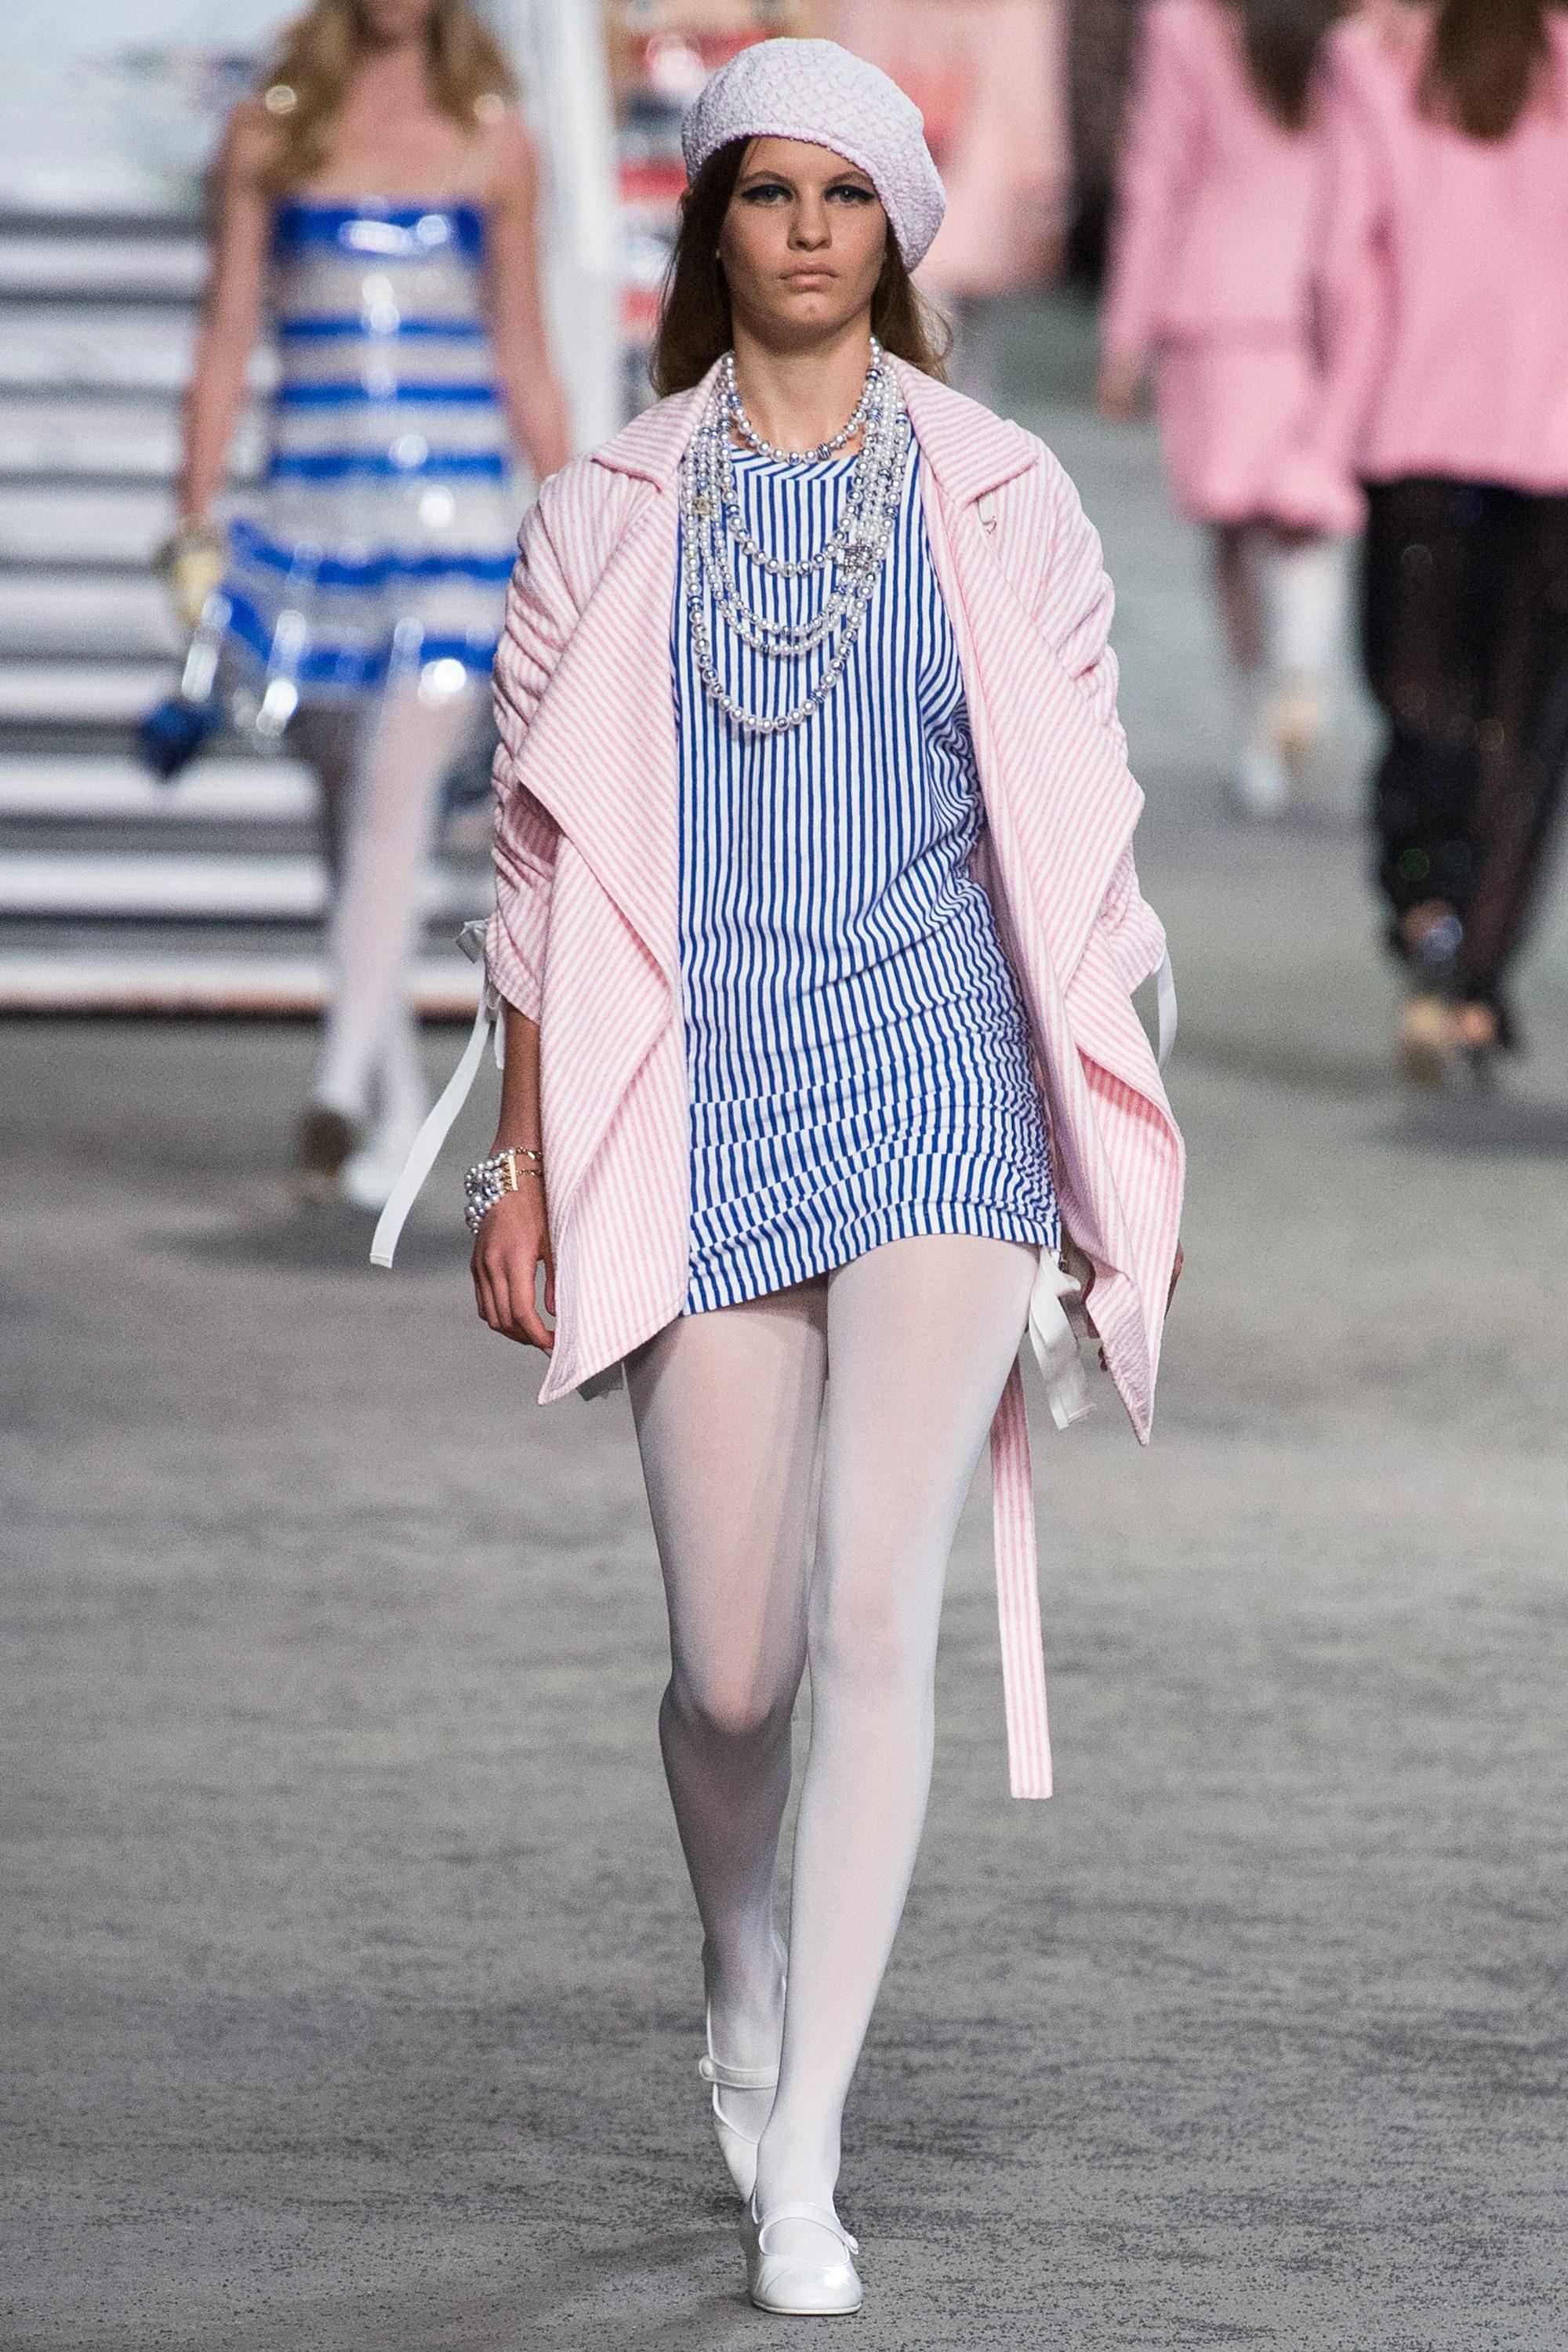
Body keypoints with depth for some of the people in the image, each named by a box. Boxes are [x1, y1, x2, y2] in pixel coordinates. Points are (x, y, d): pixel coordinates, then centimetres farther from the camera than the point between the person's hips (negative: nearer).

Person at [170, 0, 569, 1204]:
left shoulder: (494, 142, 8)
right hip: (309, 504, 2)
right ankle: (400, 1096, 20)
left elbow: (524, 362, 13)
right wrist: (196, 529, 3)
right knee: (350, 807, 8)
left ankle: (343, 1090, -23)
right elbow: (227, 341, 9)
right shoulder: (271, 133, 8)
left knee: (400, 790, -17)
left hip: (456, 506, -2)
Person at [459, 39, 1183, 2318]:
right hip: (697, 1105, 1)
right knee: (733, 1662, 1)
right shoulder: (610, 513, 6)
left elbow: (1082, 840, 8)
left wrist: (1128, 1160, 5)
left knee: (876, 1613, -15)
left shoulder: (1000, 503, 5)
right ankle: (744, 1978, 35)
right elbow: (544, 851, 9)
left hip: (938, 1090, -1)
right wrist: (521, 1159, 5)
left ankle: (804, 2167, -13)